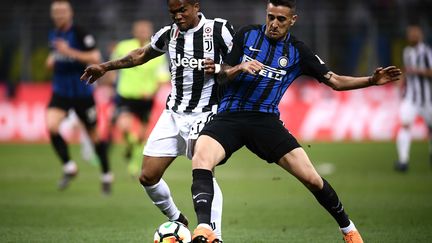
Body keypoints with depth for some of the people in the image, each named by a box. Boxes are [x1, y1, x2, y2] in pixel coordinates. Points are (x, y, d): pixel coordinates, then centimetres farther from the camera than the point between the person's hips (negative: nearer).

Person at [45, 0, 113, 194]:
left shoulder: (79, 33, -14)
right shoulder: (53, 35, 7)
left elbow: (95, 58, -19)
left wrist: (69, 52, -26)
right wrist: (52, 60, 5)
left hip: (82, 92, -5)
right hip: (60, 91, 5)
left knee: (94, 134, 7)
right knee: (51, 125, -19)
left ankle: (106, 176, 26)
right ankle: (69, 167, -3)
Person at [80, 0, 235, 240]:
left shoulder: (219, 30, -8)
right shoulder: (168, 34, 5)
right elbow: (142, 54, 23)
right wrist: (106, 67, 23)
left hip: (205, 114, -5)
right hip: (174, 113, 5)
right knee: (148, 177, 3)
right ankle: (175, 219, 27)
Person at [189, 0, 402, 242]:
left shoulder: (298, 51, 4)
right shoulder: (247, 35, 4)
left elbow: (335, 81, 7)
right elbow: (222, 76, 7)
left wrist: (372, 80, -8)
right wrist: (239, 68, -16)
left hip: (265, 120, 1)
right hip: (229, 115, 0)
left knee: (311, 177, -7)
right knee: (201, 159, -31)